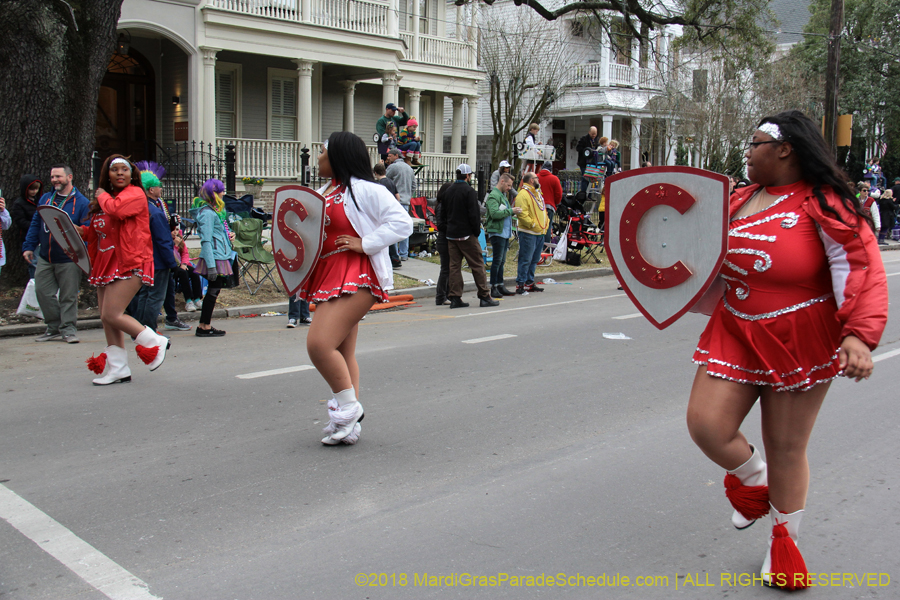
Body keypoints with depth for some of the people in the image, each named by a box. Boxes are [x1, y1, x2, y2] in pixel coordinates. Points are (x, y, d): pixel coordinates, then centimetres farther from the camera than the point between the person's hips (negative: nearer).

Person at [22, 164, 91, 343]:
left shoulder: (81, 202, -5)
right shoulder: (45, 199, 11)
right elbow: (35, 224, 14)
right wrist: (28, 246, 6)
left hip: (68, 260, -5)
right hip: (45, 258, 5)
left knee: (68, 296, 1)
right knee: (43, 292, 6)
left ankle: (68, 329, 11)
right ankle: (54, 327, 18)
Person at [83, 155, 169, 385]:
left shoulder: (135, 193, -5)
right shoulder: (105, 198, 19)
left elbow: (116, 209, -26)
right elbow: (95, 232, 24)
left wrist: (102, 196, -6)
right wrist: (78, 231, 4)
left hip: (129, 263, -8)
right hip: (106, 263, 9)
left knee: (112, 314, -15)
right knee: (106, 318, 7)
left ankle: (155, 342, 2)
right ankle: (117, 368, 15)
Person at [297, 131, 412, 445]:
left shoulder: (365, 190, -8)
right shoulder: (323, 192, 18)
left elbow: (402, 222, -14)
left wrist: (364, 243, -18)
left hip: (356, 278, -9)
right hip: (327, 278, 9)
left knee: (320, 343, -19)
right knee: (342, 354, 11)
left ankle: (348, 406, -3)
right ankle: (349, 424, 17)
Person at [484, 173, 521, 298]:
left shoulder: (503, 195, 21)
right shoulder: (493, 195, -11)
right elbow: (494, 213, -23)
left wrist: (513, 211, 6)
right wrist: (511, 211, -19)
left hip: (505, 232, 10)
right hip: (497, 232, -10)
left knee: (502, 261, 11)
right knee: (497, 260, -8)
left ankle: (500, 286, 16)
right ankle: (493, 288, -4)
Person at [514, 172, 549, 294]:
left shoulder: (537, 193, 19)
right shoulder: (523, 194, -12)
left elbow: (543, 210, 27)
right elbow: (522, 214, -20)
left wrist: (546, 223, 14)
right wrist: (533, 224, -20)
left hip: (540, 233, 9)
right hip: (528, 233, -9)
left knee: (534, 260, 14)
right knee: (525, 260, -8)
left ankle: (530, 283, 22)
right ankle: (520, 285, -5)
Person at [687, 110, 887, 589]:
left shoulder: (822, 204, -13)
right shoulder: (740, 199, 7)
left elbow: (862, 270, -19)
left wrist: (858, 335, -32)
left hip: (800, 343, -5)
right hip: (735, 334, 5)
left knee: (785, 447, 5)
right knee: (706, 425, -7)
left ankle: (783, 543, 30)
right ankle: (754, 481, 28)